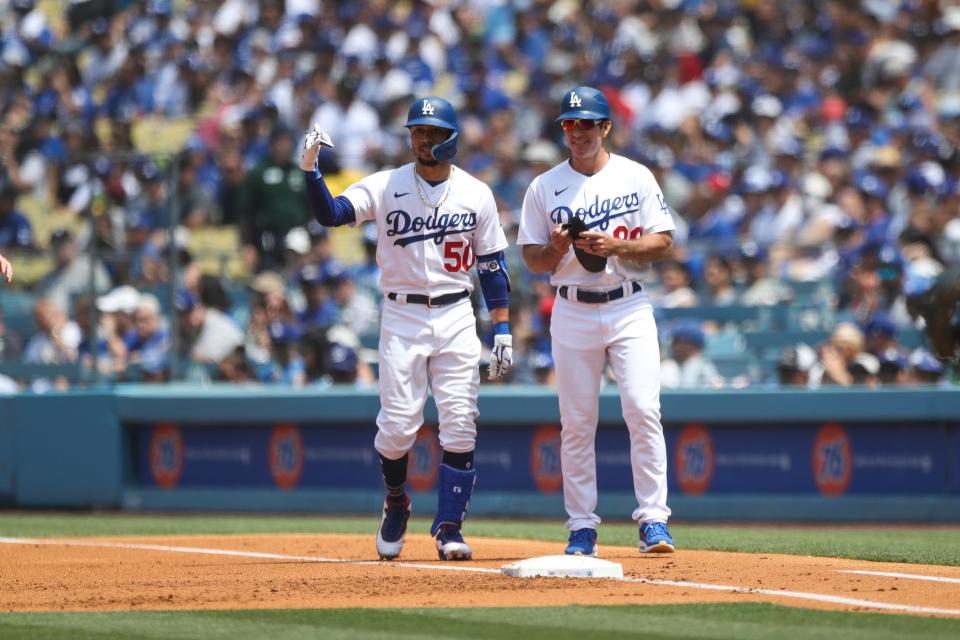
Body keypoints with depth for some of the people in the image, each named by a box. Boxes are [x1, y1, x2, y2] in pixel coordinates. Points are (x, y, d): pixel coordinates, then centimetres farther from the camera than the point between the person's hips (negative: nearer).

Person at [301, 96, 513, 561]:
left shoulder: (476, 194, 5)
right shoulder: (384, 187, 1)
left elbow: (492, 266, 7)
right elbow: (330, 214, -12)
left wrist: (503, 330, 1)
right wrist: (310, 169, -29)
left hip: (456, 317, 1)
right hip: (402, 317, -1)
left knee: (459, 425, -5)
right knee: (397, 424, -5)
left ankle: (449, 527, 2)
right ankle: (395, 503, 22)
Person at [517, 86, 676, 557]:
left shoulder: (636, 178, 4)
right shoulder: (545, 187, 6)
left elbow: (664, 243, 1)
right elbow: (533, 261, 7)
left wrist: (615, 245, -14)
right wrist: (558, 247, -14)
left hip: (630, 308, -1)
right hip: (573, 312, 1)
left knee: (643, 409, -13)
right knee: (576, 423, 2)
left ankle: (653, 518, -10)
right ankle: (582, 527, 7)